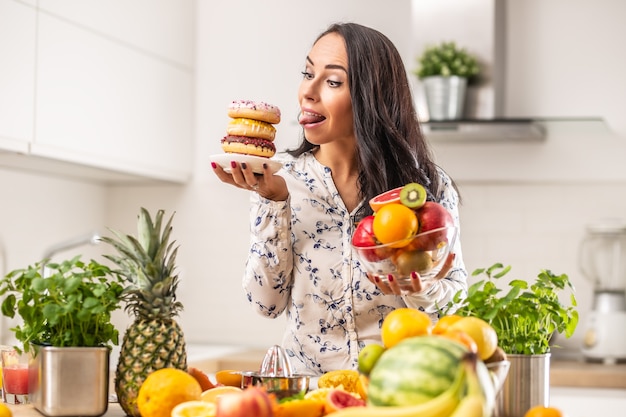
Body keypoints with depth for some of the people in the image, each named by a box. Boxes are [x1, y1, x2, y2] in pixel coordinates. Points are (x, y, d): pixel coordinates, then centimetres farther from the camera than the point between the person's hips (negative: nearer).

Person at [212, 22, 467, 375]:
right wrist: (273, 201, -11)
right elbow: (268, 302, -3)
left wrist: (420, 292, -15)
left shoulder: (428, 185, -2)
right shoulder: (284, 179, 1)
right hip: (305, 382, -1)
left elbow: (459, 295, 6)